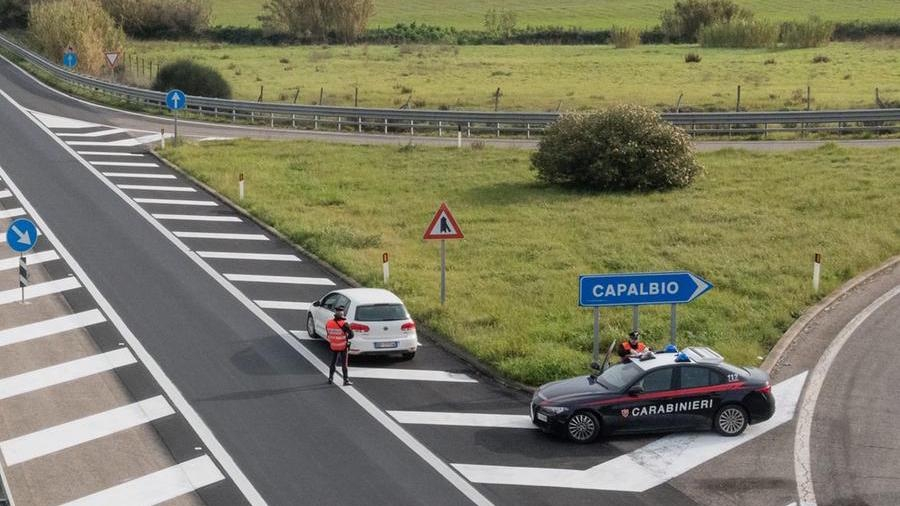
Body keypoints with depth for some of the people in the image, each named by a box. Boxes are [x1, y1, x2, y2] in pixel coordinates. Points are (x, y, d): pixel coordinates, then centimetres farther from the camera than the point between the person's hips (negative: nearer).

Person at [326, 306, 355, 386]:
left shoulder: (328, 323, -7)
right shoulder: (344, 324, -21)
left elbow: (328, 334, 6)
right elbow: (351, 335, -18)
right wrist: (346, 337, 3)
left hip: (333, 346, 4)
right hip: (343, 347, -4)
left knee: (333, 362, 19)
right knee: (344, 364, 6)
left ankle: (330, 379, 26)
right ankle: (346, 380, 9)